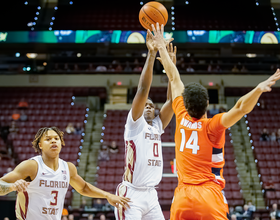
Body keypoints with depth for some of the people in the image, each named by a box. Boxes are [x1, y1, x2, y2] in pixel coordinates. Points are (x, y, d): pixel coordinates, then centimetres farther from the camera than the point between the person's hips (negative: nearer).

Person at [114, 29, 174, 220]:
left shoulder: (157, 127, 14)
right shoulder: (134, 124, -1)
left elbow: (171, 100, 5)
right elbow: (143, 89, -12)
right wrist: (151, 55, -15)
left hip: (151, 195, 7)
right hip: (131, 194, -6)